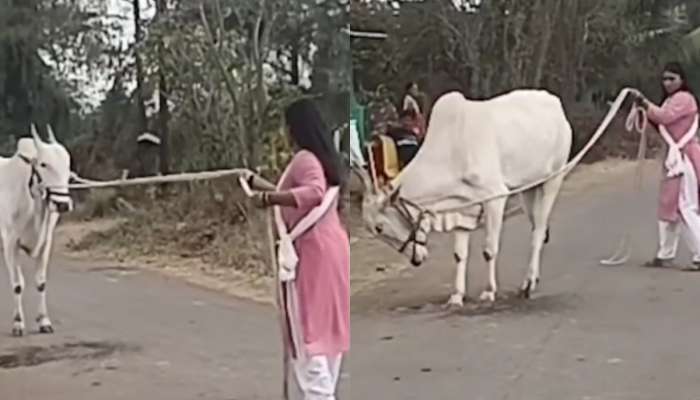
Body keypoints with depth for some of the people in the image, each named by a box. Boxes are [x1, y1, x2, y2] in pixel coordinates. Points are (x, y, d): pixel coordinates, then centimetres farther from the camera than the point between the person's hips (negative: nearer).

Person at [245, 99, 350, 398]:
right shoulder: (322, 156, 16)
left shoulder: (304, 158, -13)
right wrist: (261, 185, 32)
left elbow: (314, 193, -32)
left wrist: (268, 198, -27)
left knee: (306, 329, -6)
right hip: (330, 246, 10)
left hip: (312, 250, -10)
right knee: (327, 324, 14)